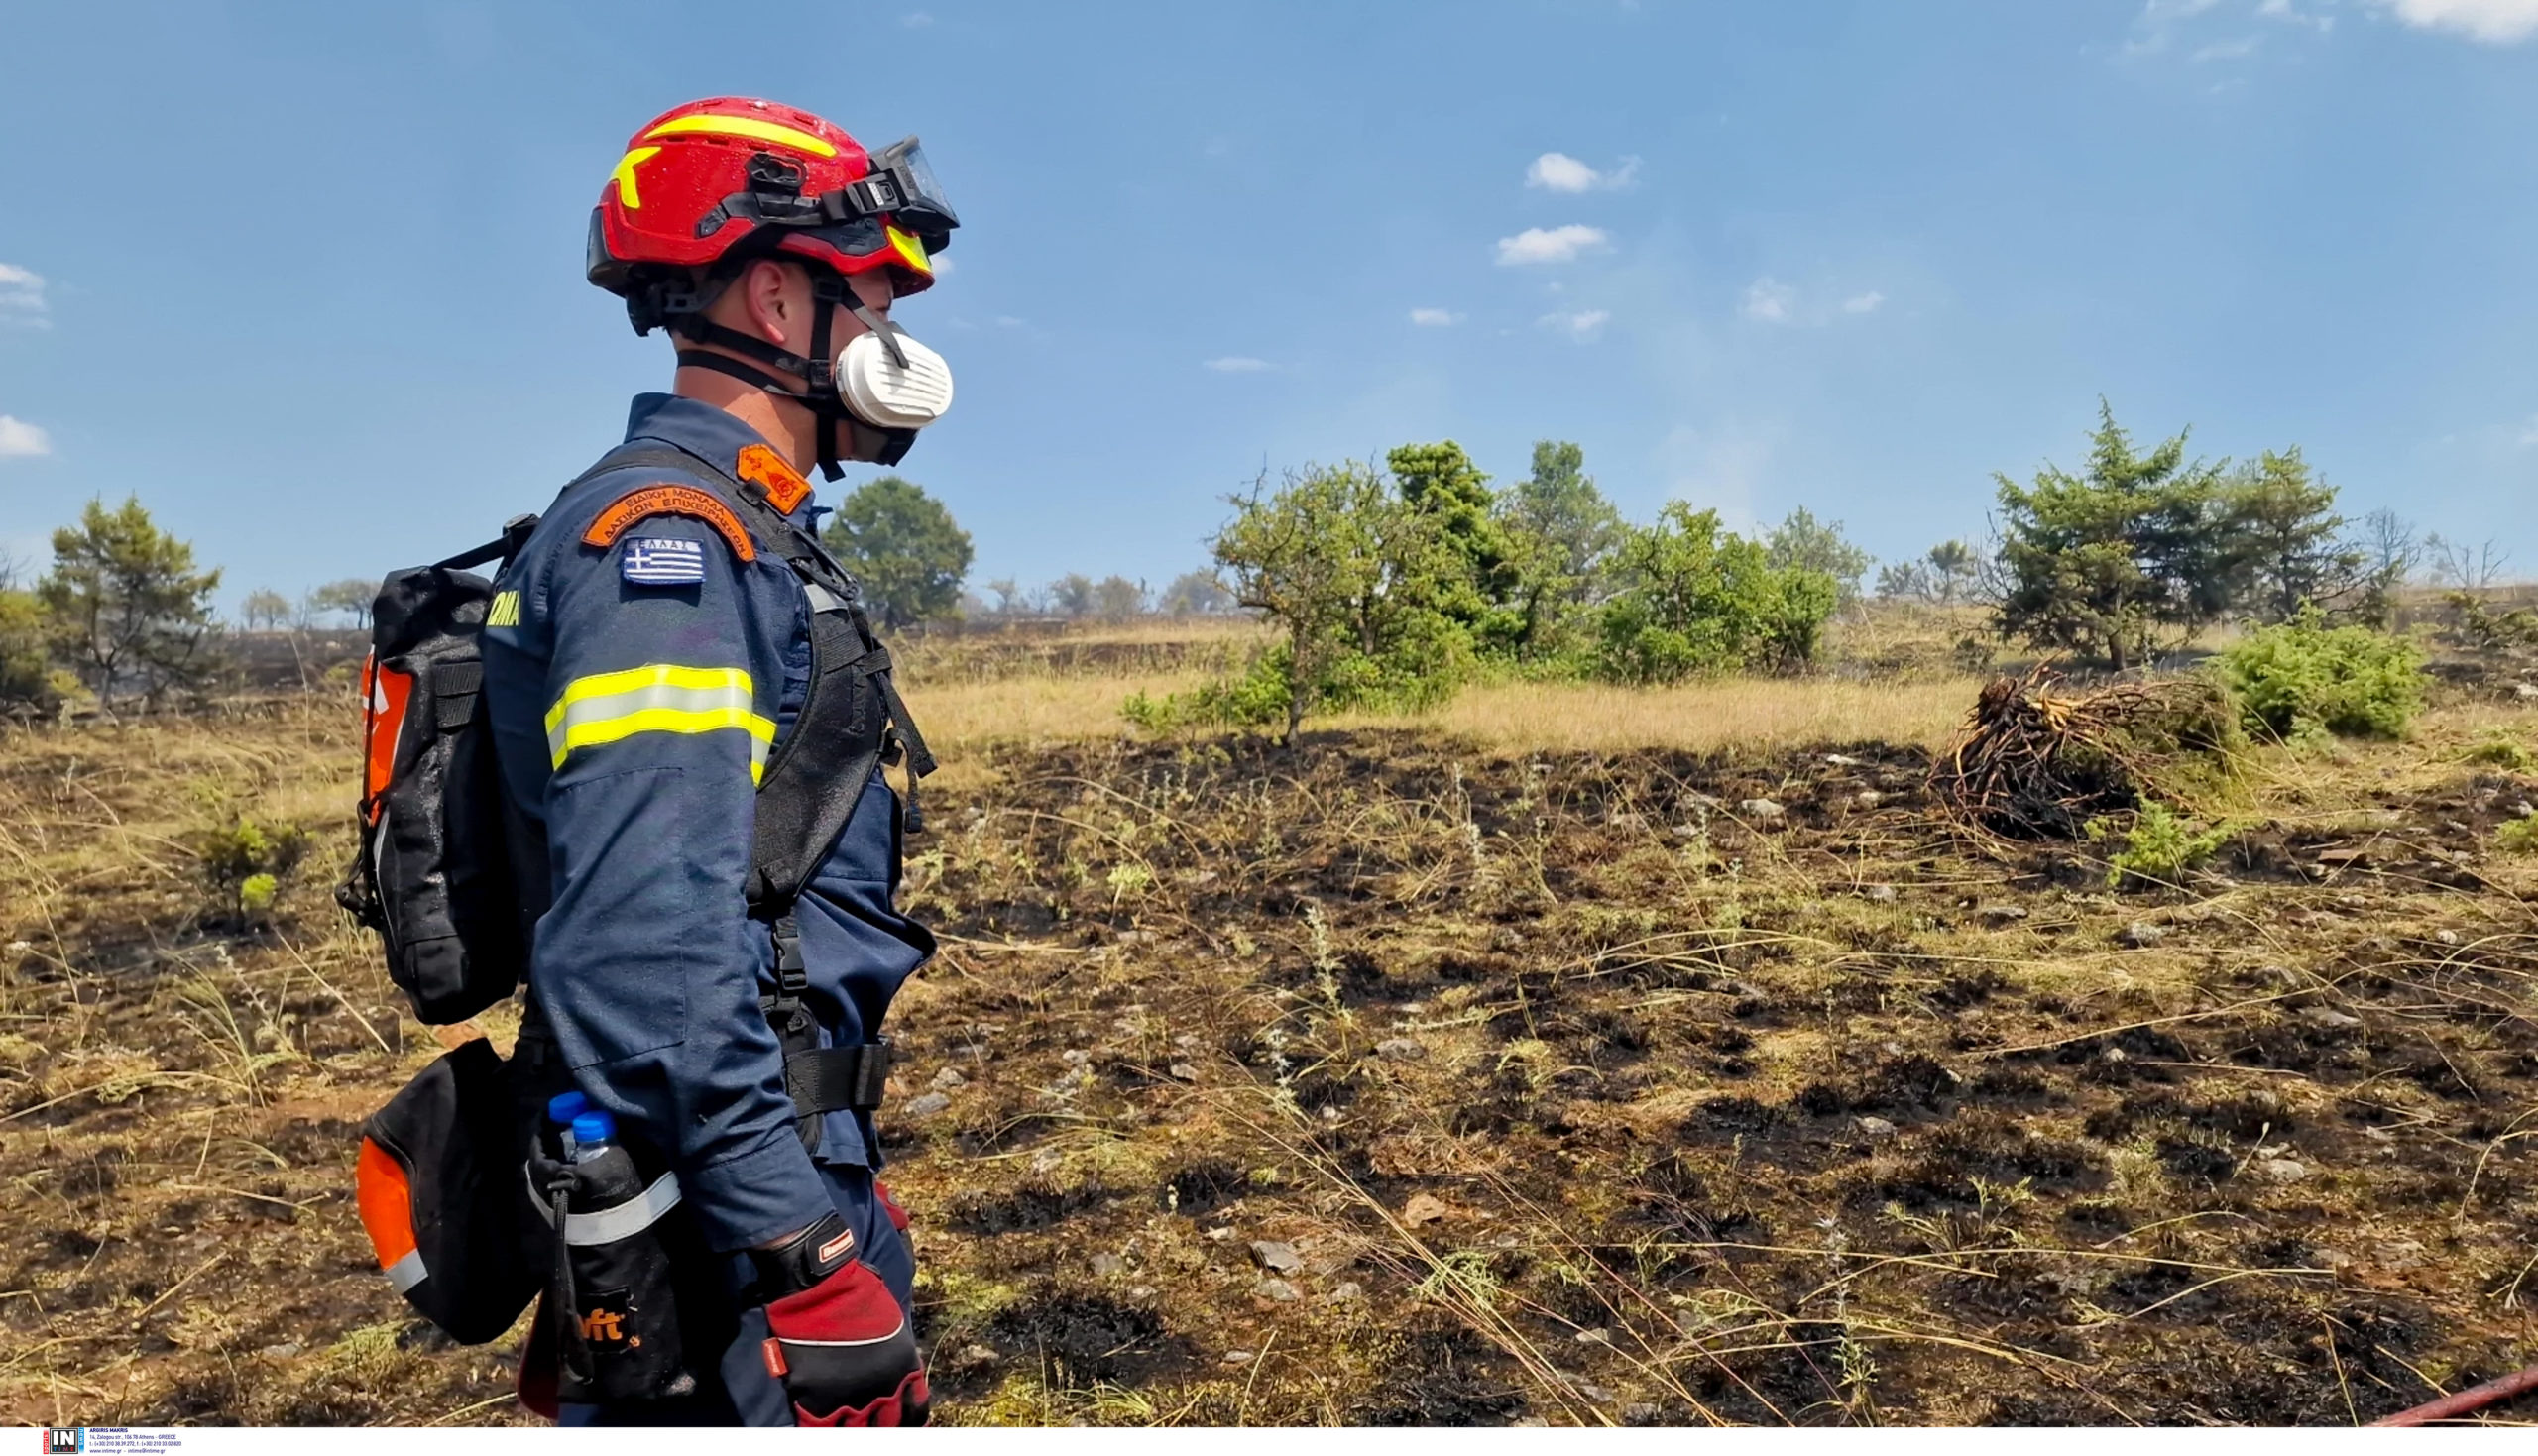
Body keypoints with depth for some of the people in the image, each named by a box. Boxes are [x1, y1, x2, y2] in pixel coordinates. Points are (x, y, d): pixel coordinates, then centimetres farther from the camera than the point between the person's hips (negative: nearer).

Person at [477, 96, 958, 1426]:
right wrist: (810, 1260, -26)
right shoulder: (665, 532, -19)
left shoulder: (735, 537, 13)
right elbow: (650, 954, -28)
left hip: (787, 1144, 10)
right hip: (733, 1187, -10)